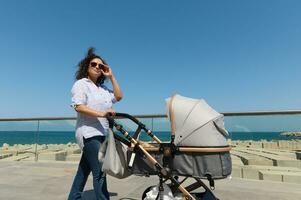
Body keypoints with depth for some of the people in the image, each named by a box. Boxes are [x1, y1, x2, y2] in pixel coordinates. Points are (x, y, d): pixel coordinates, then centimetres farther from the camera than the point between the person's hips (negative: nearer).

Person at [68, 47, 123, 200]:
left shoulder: (103, 88, 19)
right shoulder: (81, 84, -3)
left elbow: (118, 97, 10)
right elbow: (79, 107, -15)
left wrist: (111, 77, 10)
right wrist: (101, 114, -27)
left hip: (100, 134, 8)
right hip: (89, 133, -8)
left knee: (84, 170, 16)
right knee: (100, 172, -10)